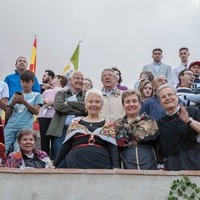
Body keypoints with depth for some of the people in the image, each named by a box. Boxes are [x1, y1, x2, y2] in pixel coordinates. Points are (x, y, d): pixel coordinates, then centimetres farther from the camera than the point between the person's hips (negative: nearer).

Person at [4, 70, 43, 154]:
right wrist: (12, 104, -3)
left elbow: (36, 111, -3)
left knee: (17, 150, -18)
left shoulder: (36, 95, 13)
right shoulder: (16, 95, 20)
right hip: (10, 126, 4)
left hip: (25, 126, -3)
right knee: (4, 150, -5)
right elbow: (7, 115, 16)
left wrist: (23, 101, -13)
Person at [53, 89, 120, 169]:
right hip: (75, 164, 1)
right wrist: (54, 165, 8)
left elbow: (113, 148, 0)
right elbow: (65, 147, 13)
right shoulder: (75, 123, 14)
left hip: (101, 166, -1)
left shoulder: (108, 125, 10)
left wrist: (116, 167, -15)